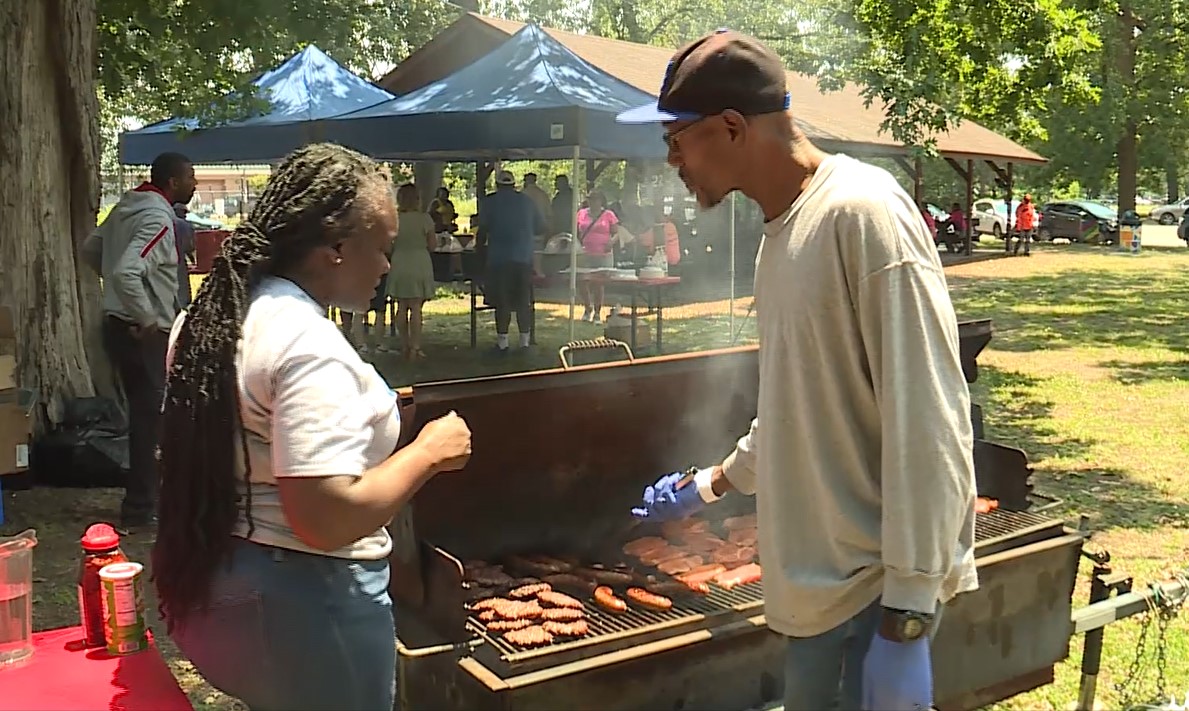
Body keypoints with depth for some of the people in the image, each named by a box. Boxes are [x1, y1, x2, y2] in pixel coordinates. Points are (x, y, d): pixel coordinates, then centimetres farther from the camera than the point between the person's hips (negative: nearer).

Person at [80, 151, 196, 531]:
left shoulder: (127, 207, 9)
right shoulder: (158, 218, -19)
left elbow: (90, 249, 21)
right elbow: (126, 272, -31)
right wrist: (147, 320, -22)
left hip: (119, 324, 10)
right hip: (145, 333, -10)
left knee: (143, 413, 18)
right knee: (151, 416, -2)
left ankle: (142, 498, 30)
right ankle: (139, 510, 5)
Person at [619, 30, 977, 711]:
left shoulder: (864, 212, -18)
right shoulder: (783, 228, 11)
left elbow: (928, 425, -22)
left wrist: (905, 621, -21)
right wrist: (712, 483, 32)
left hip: (878, 586, -8)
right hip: (822, 580, 8)